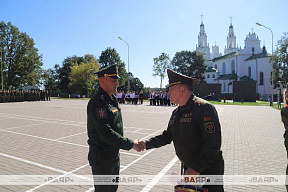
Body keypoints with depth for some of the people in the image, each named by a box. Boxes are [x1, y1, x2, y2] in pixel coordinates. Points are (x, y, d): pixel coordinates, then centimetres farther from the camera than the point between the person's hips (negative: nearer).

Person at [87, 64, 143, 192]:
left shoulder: (113, 99, 8)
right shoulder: (98, 102, -23)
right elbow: (106, 134, -28)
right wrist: (130, 144, -23)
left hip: (114, 154, 9)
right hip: (102, 158, -9)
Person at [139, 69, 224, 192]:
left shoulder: (204, 108, -19)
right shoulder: (176, 113, 7)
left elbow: (213, 144, -23)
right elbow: (167, 136, 16)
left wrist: (196, 169, -21)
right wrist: (146, 144, 4)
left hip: (209, 169, -7)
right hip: (188, 168, 7)